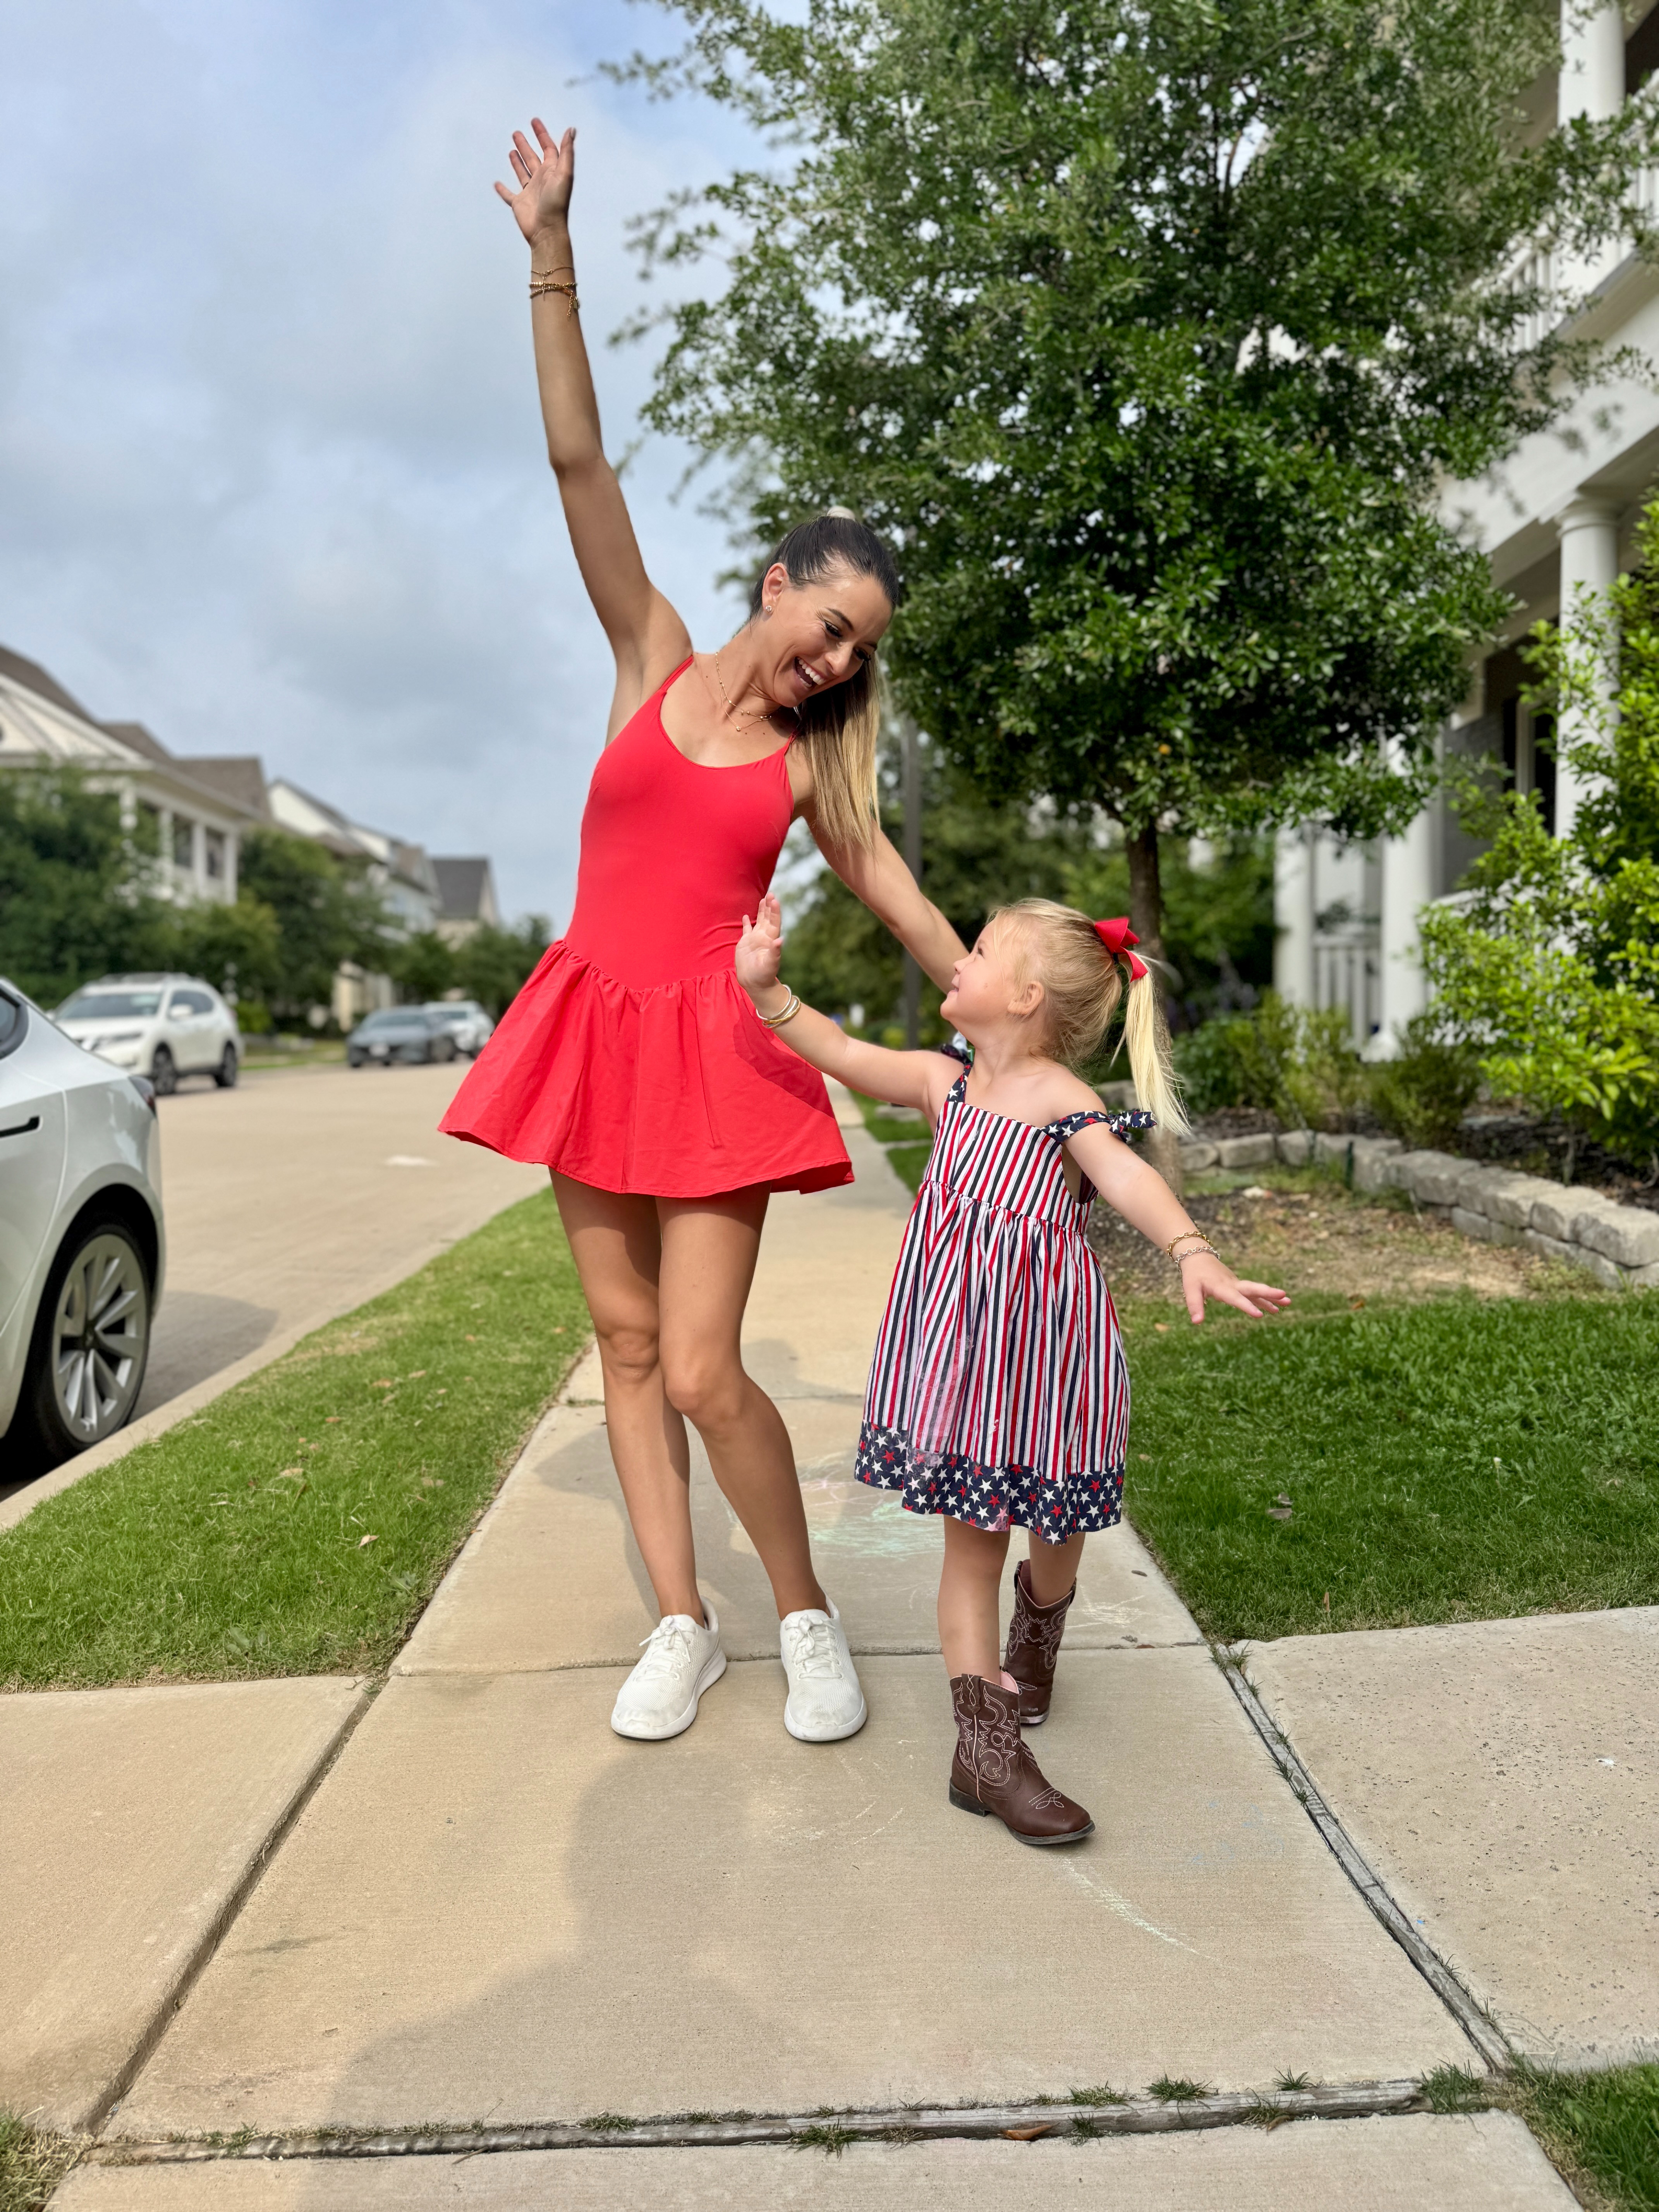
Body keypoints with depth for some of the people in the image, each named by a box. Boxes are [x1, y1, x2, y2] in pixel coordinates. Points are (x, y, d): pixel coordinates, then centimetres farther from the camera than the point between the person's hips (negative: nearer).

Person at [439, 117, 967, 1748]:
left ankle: (806, 1617, 12)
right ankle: (680, 1626, 20)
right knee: (625, 1342, 6)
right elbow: (580, 465, -1)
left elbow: (897, 900, 12)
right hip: (592, 1030, 2)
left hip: (714, 1051, -2)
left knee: (703, 1370, -9)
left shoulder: (810, 764, 5)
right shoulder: (655, 660, 6)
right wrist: (551, 255, -6)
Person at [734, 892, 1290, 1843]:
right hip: (961, 1331, 3)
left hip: (1046, 1333, -3)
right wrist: (765, 984, 1)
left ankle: (1038, 1631, 50)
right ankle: (987, 1741, 8)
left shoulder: (1063, 1099, -12)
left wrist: (1193, 1250, -44)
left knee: (1057, 1519, 15)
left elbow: (1126, 1175, -27)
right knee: (972, 1529, 2)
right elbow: (845, 1055, 7)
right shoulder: (947, 1083, 4)